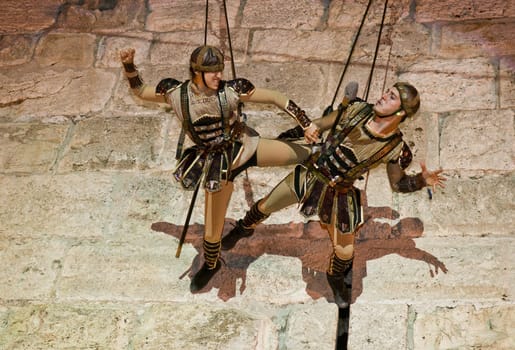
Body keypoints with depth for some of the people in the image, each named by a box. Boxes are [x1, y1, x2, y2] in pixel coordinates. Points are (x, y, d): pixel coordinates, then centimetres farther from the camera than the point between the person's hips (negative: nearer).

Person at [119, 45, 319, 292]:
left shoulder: (231, 90, -21)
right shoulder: (175, 93, -17)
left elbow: (275, 98, -15)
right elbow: (140, 91, 0)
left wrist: (306, 124, -17)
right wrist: (128, 64, -16)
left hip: (245, 148, 0)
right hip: (217, 165, 0)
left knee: (307, 154, 5)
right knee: (213, 229, 9)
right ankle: (210, 265, 40)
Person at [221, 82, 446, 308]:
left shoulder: (395, 148, -19)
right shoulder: (356, 110, -16)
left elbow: (398, 183, -3)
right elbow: (317, 126, -3)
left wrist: (422, 180, -23)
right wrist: (279, 140, 1)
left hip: (339, 195, -1)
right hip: (310, 175, 2)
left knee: (345, 252, 6)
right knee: (265, 207, 18)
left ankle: (336, 280, 45)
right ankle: (243, 229, 54)